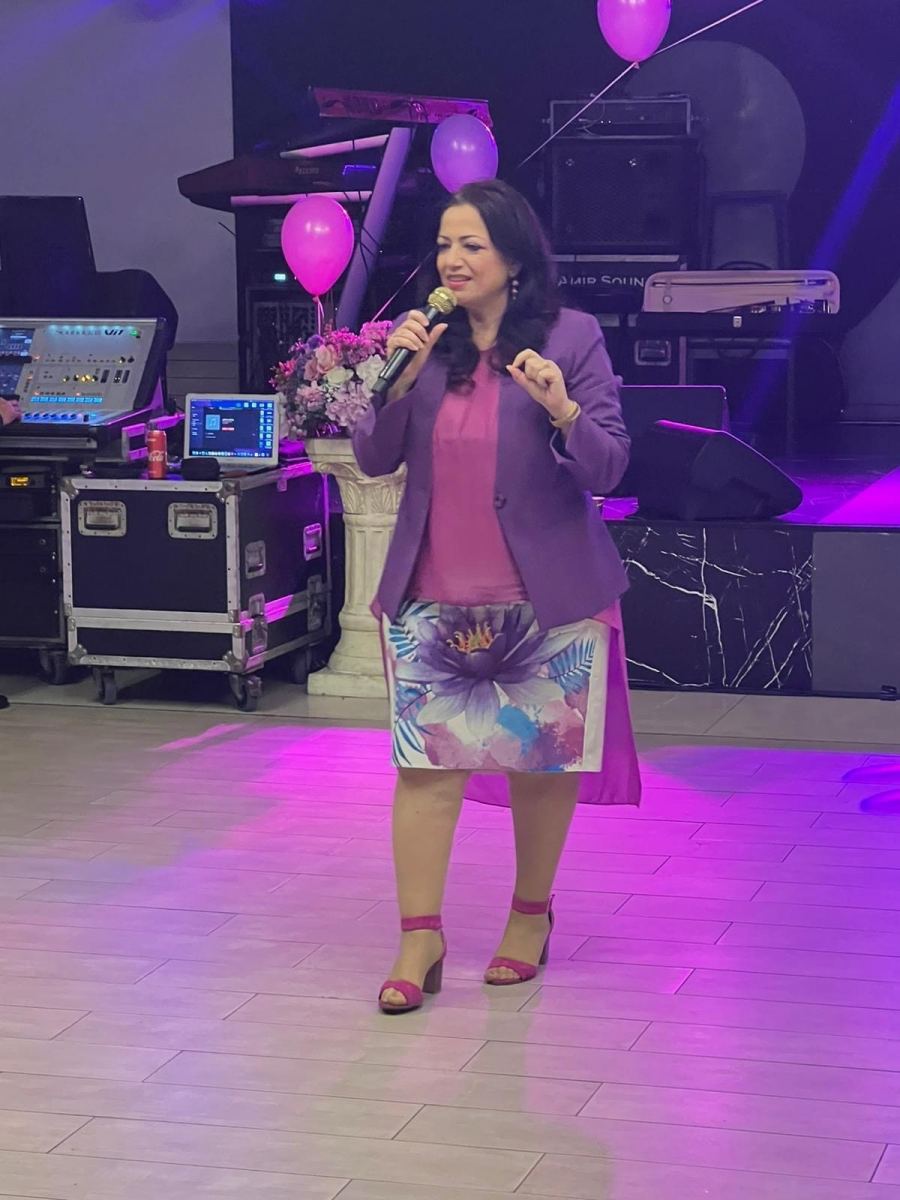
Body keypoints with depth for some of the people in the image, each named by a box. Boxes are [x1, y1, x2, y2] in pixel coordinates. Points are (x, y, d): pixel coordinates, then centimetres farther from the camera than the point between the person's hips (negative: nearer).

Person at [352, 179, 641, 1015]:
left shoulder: (571, 339, -6)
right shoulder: (425, 339, 4)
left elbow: (608, 470, -9)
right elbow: (374, 459, 2)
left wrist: (562, 411, -27)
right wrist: (398, 379, -13)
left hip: (546, 598, -2)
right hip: (433, 597, 2)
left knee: (543, 759, 10)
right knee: (426, 761, -3)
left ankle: (531, 914, 28)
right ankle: (419, 937, 2)